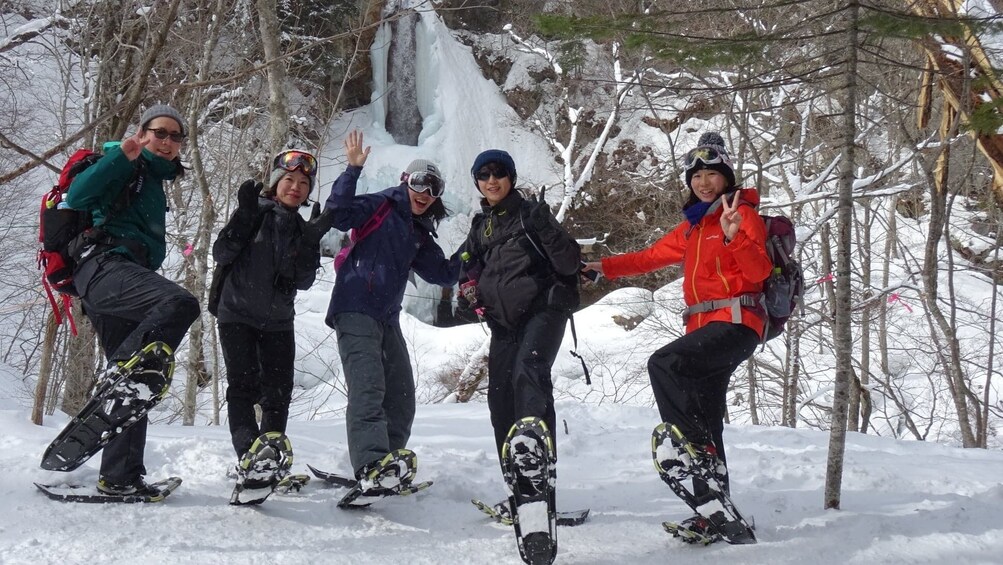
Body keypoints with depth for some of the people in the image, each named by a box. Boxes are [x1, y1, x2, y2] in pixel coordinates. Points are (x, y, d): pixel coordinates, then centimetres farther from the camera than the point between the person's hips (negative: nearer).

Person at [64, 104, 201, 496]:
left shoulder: (155, 182, 29)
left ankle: (120, 476, 7)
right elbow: (77, 197, -16)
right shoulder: (124, 166, 4)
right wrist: (123, 156, -23)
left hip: (126, 277, 9)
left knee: (134, 383, 4)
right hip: (104, 264, -9)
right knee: (180, 303, -35)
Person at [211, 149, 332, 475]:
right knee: (244, 386, -14)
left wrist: (312, 241, -15)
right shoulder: (256, 212, -3)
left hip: (278, 321, 4)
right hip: (237, 315, -4)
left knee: (279, 392, 3)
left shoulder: (304, 229, 8)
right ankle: (248, 453, -20)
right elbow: (221, 254, -12)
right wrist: (244, 215, -23)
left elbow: (303, 281, -2)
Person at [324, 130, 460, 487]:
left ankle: (388, 465, 20)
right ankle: (371, 465, -30)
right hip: (356, 312, -9)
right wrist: (353, 170, -25)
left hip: (388, 320, 9)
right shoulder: (379, 208, -2)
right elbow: (338, 214, -17)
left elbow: (444, 274, 18)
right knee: (369, 389, -21)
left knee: (401, 397, 10)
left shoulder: (419, 236, 20)